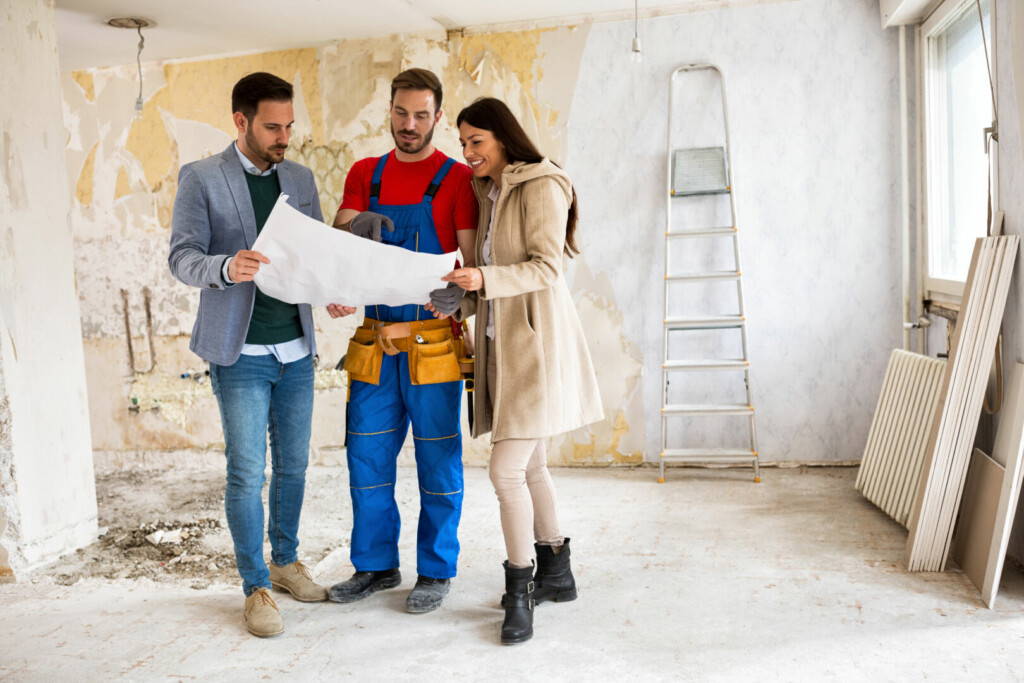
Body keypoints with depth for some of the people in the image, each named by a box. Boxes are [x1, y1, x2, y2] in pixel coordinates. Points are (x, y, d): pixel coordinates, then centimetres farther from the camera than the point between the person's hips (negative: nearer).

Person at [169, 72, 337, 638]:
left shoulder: (300, 179, 10)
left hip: (296, 347, 5)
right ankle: (256, 587, 12)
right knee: (247, 473, -2)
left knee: (293, 465, 12)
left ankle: (286, 561, 30)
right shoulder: (200, 178, -3)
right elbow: (182, 257, -9)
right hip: (240, 352, -4)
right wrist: (225, 267, -31)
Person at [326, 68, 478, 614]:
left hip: (432, 343, -4)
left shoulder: (456, 179, -1)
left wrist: (456, 291, -29)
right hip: (375, 341, 4)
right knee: (367, 456, 10)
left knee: (437, 461, 4)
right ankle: (376, 565, 26)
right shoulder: (364, 175, 13)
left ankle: (435, 571, 19)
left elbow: (471, 262, -7)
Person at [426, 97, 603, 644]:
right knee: (529, 465, 14)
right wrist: (461, 305, 3)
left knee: (506, 469, -11)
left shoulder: (541, 187, -8)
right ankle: (555, 573, 29)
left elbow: (547, 267, -17)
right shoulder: (489, 193, 18)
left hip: (536, 344, -9)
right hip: (501, 343, 9)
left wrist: (486, 279, -29)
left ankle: (520, 588, 5)